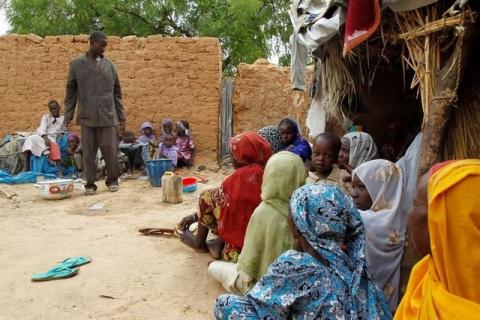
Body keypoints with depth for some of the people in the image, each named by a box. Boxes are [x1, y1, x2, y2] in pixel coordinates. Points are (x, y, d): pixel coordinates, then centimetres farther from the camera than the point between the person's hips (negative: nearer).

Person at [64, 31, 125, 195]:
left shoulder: (109, 64, 9)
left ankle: (112, 180, 16)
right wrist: (68, 114, 1)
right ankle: (90, 184, 13)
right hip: (87, 116, -1)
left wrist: (121, 114, 8)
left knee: (110, 150, 0)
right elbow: (71, 91, 6)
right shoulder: (77, 64, 5)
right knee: (88, 152, 3)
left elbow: (117, 91, 11)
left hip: (108, 115, 1)